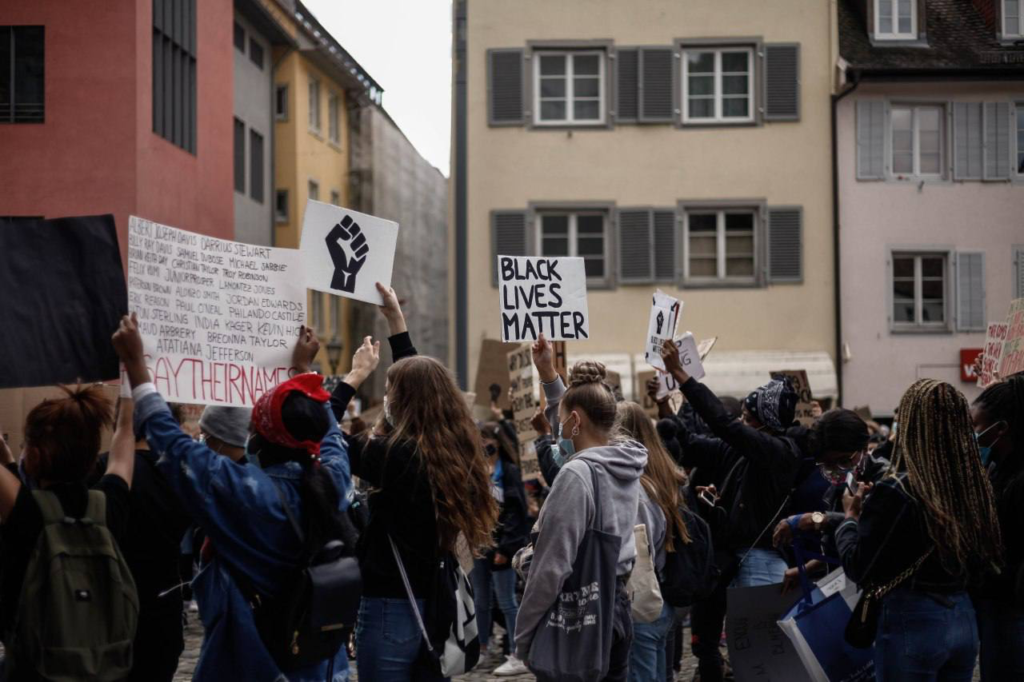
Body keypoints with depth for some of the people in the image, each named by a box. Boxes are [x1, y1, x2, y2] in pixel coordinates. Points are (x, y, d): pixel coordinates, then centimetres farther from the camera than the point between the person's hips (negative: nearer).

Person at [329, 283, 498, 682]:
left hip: (390, 608, -7)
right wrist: (396, 320, 25)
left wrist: (356, 375, 3)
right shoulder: (456, 453, 3)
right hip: (437, 606, 7)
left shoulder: (393, 456, -18)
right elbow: (419, 382, 18)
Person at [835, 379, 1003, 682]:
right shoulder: (975, 486, -1)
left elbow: (860, 570, -13)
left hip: (912, 622, -6)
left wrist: (851, 517, 5)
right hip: (964, 619, 6)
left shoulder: (894, 492, -18)